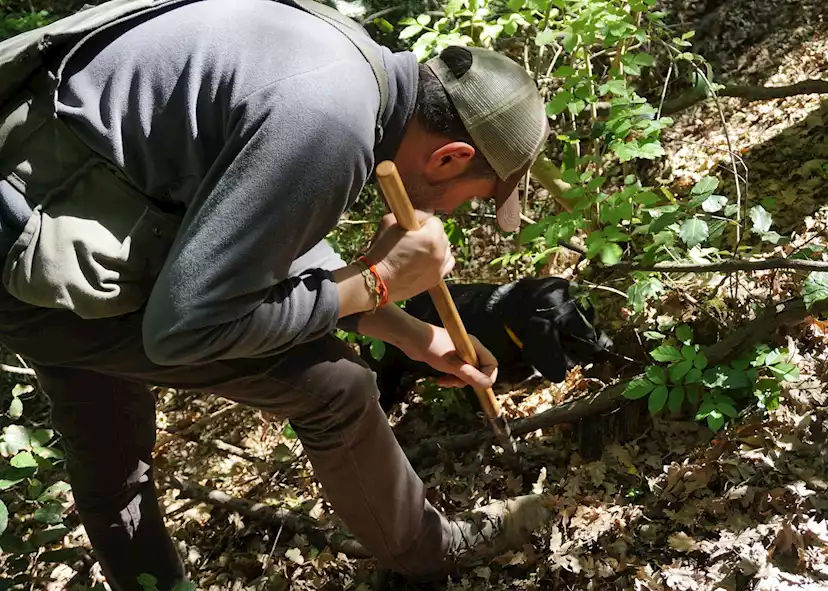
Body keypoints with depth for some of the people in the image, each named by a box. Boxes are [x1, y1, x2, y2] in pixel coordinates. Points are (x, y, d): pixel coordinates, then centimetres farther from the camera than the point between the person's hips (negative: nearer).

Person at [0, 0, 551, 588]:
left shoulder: (353, 63, 3)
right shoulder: (328, 123, -27)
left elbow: (282, 245, 17)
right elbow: (184, 326, -22)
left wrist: (415, 336, 18)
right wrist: (378, 281, -14)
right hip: (48, 265, -9)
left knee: (108, 459, 27)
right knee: (332, 383, -1)